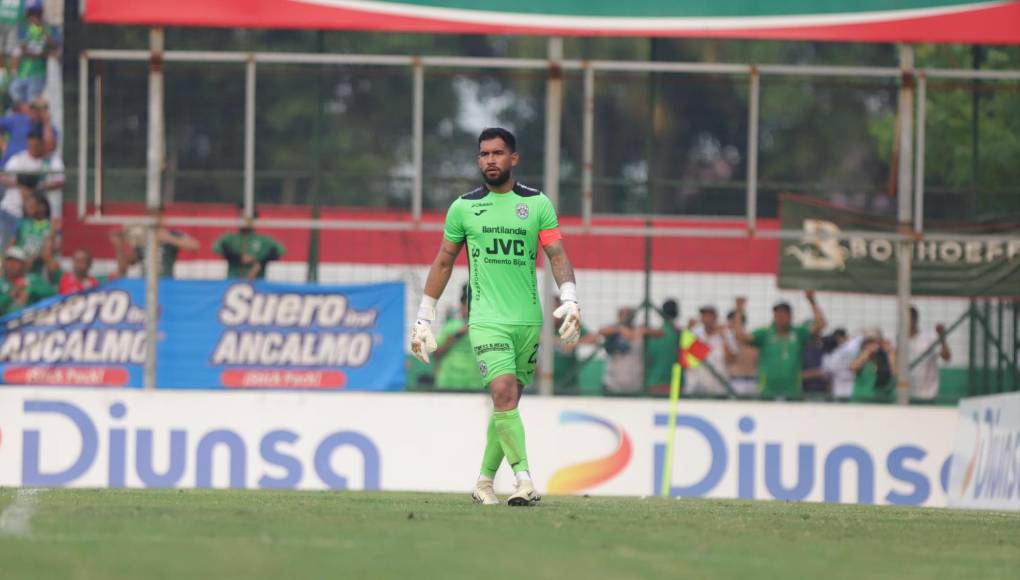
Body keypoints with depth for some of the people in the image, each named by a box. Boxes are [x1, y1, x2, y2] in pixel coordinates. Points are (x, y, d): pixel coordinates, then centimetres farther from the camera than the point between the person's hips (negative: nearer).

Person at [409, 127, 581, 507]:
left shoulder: (538, 204, 6)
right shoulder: (464, 207, 5)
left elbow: (557, 255, 2)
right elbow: (443, 263, 12)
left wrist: (569, 300, -14)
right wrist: (424, 318, 11)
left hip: (528, 319, 2)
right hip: (487, 319, -2)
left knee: (508, 402, 6)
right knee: (504, 394, -19)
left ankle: (484, 483, 21)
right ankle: (524, 481, -22)